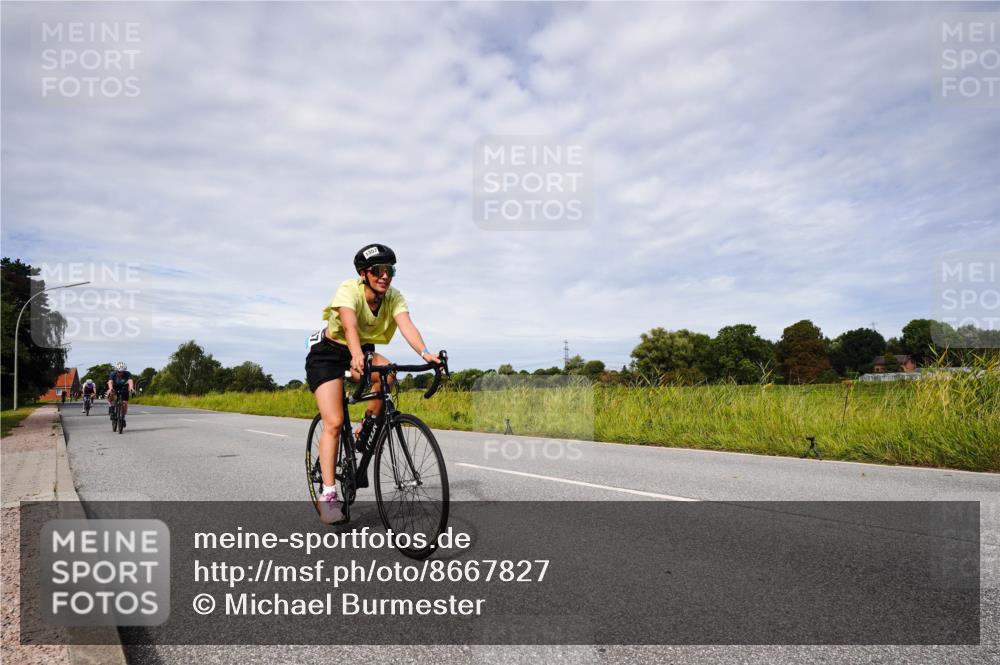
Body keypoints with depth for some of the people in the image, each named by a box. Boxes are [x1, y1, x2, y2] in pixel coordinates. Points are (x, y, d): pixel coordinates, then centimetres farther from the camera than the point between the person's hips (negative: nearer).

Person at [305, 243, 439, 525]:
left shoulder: (394, 297, -15)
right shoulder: (349, 290, -26)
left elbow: (406, 325, -33)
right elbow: (350, 325, -43)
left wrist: (425, 353, -52)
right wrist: (356, 356, -63)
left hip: (362, 350, 4)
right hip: (328, 352, -4)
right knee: (334, 423, -16)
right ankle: (327, 496, -11)